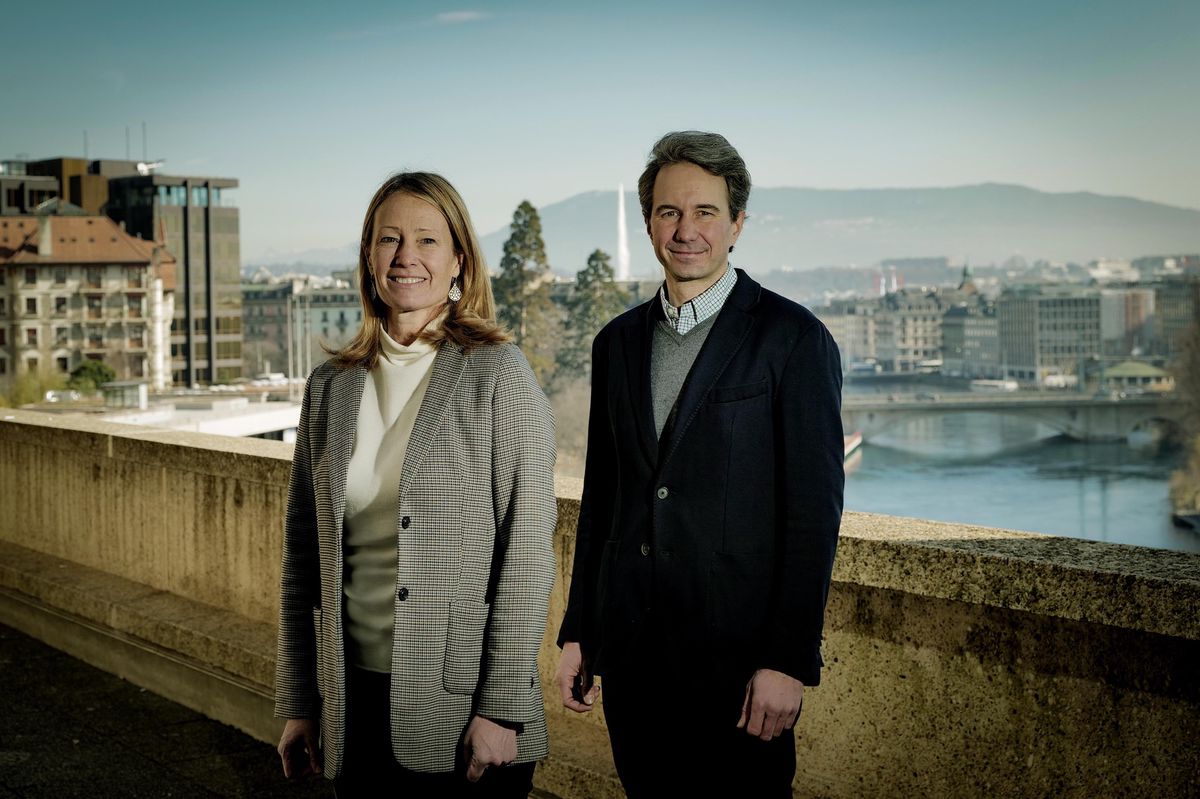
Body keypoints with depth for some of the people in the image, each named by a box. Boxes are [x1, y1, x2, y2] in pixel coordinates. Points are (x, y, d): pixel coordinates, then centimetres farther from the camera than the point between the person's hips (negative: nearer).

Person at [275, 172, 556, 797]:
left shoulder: (497, 376, -6)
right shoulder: (331, 387, 7)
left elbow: (527, 551, -9)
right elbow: (302, 552, 11)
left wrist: (502, 706, -13)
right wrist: (297, 700, 11)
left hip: (461, 701, -4)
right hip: (355, 704, 4)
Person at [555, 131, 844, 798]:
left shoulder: (792, 338, -6)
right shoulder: (618, 342, 11)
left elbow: (814, 510, -10)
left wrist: (789, 660, -15)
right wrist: (577, 632, 12)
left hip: (738, 655, -5)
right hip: (629, 654, 5)